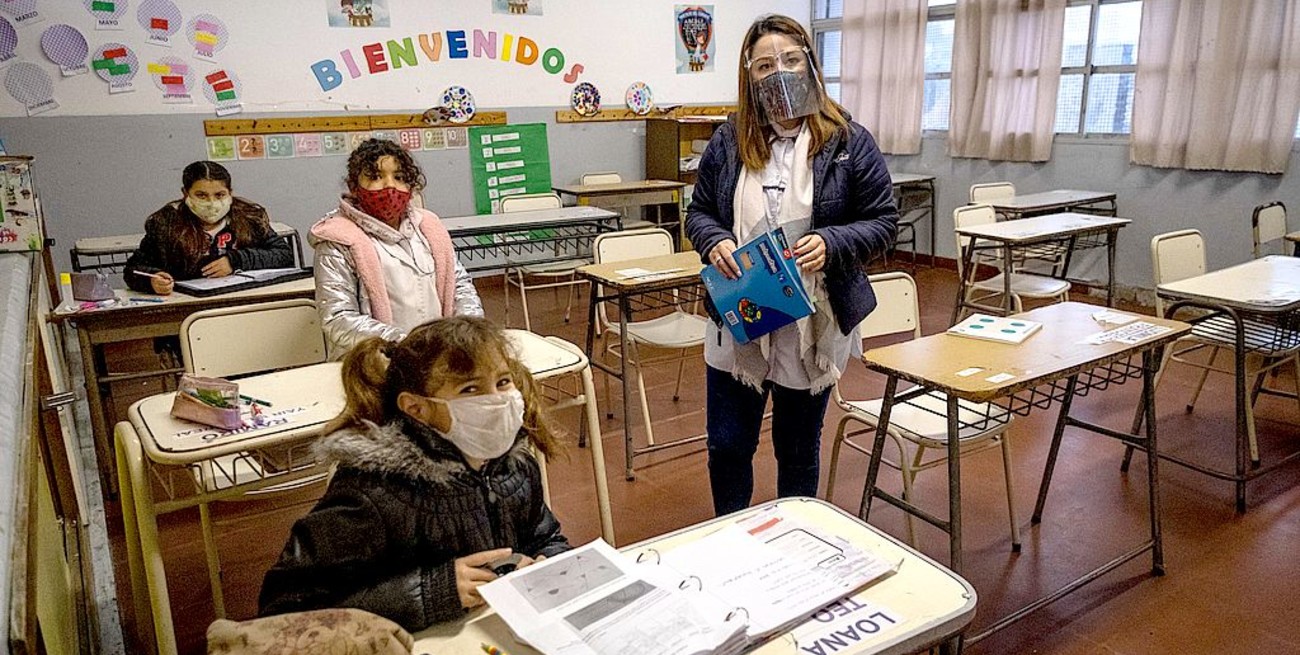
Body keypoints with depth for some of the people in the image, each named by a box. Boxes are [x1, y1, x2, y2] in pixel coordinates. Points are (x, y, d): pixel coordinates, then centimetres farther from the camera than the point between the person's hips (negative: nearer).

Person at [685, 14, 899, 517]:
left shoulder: (848, 141, -4)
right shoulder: (729, 140, 2)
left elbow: (884, 222, -2)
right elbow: (698, 212, 9)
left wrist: (831, 243, -21)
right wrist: (714, 242, -14)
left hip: (812, 327, -2)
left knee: (798, 452, 15)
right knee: (727, 446, 12)